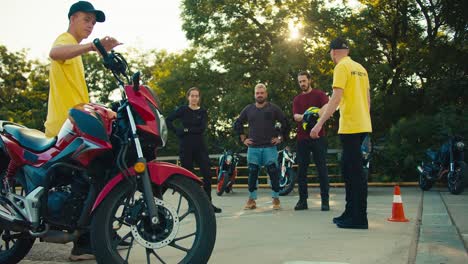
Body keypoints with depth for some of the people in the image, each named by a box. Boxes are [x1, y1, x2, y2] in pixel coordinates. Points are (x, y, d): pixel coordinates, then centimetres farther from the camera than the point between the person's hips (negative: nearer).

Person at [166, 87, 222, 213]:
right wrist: (177, 131, -10)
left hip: (200, 146, 2)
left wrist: (186, 130, -12)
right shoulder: (183, 110, 4)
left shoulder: (203, 112, 7)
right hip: (186, 146, -1)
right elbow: (168, 120, -3)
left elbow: (202, 128, -8)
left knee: (207, 175, -5)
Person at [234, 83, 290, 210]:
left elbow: (285, 123, 6)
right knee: (252, 173, 4)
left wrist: (280, 138, 0)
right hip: (253, 148, 2)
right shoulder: (248, 109, 10)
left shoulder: (273, 108, 3)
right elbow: (237, 124, 18)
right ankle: (251, 200, 12)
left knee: (274, 173, -3)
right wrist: (243, 138, 10)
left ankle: (276, 199, 7)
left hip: (270, 147, -2)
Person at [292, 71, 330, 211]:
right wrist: (304, 116, -22)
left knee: (322, 169, -2)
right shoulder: (297, 99, 15)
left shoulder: (319, 94, 5)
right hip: (302, 138, 4)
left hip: (318, 136, -4)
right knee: (301, 170, 4)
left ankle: (325, 200, 2)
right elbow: (295, 116, 0)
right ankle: (303, 200, 12)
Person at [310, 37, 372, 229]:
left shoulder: (342, 67, -9)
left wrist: (320, 123, -19)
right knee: (349, 169, 15)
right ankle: (351, 213, 21)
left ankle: (359, 218, -3)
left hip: (350, 127, -9)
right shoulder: (360, 68, 17)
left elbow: (336, 98, -18)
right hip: (362, 125, 9)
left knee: (355, 172, -6)